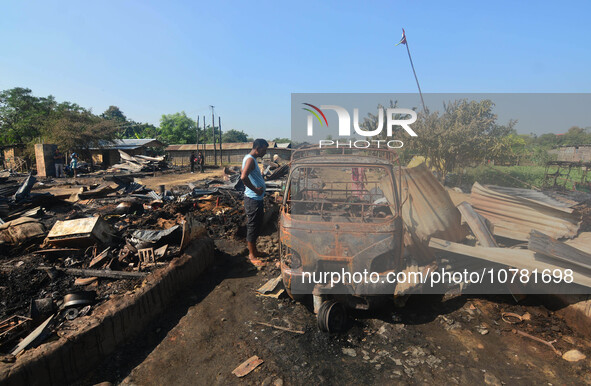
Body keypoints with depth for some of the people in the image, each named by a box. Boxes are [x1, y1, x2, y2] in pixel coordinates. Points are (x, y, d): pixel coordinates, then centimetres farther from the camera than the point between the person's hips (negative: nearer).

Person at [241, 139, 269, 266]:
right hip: (253, 200, -10)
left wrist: (259, 188, 12)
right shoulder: (250, 159, -18)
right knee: (252, 227, 1)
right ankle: (251, 255, 13)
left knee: (256, 226, 19)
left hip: (257, 199, 10)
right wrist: (256, 190, -23)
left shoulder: (252, 159, 14)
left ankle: (254, 250, 33)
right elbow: (243, 177, -34)